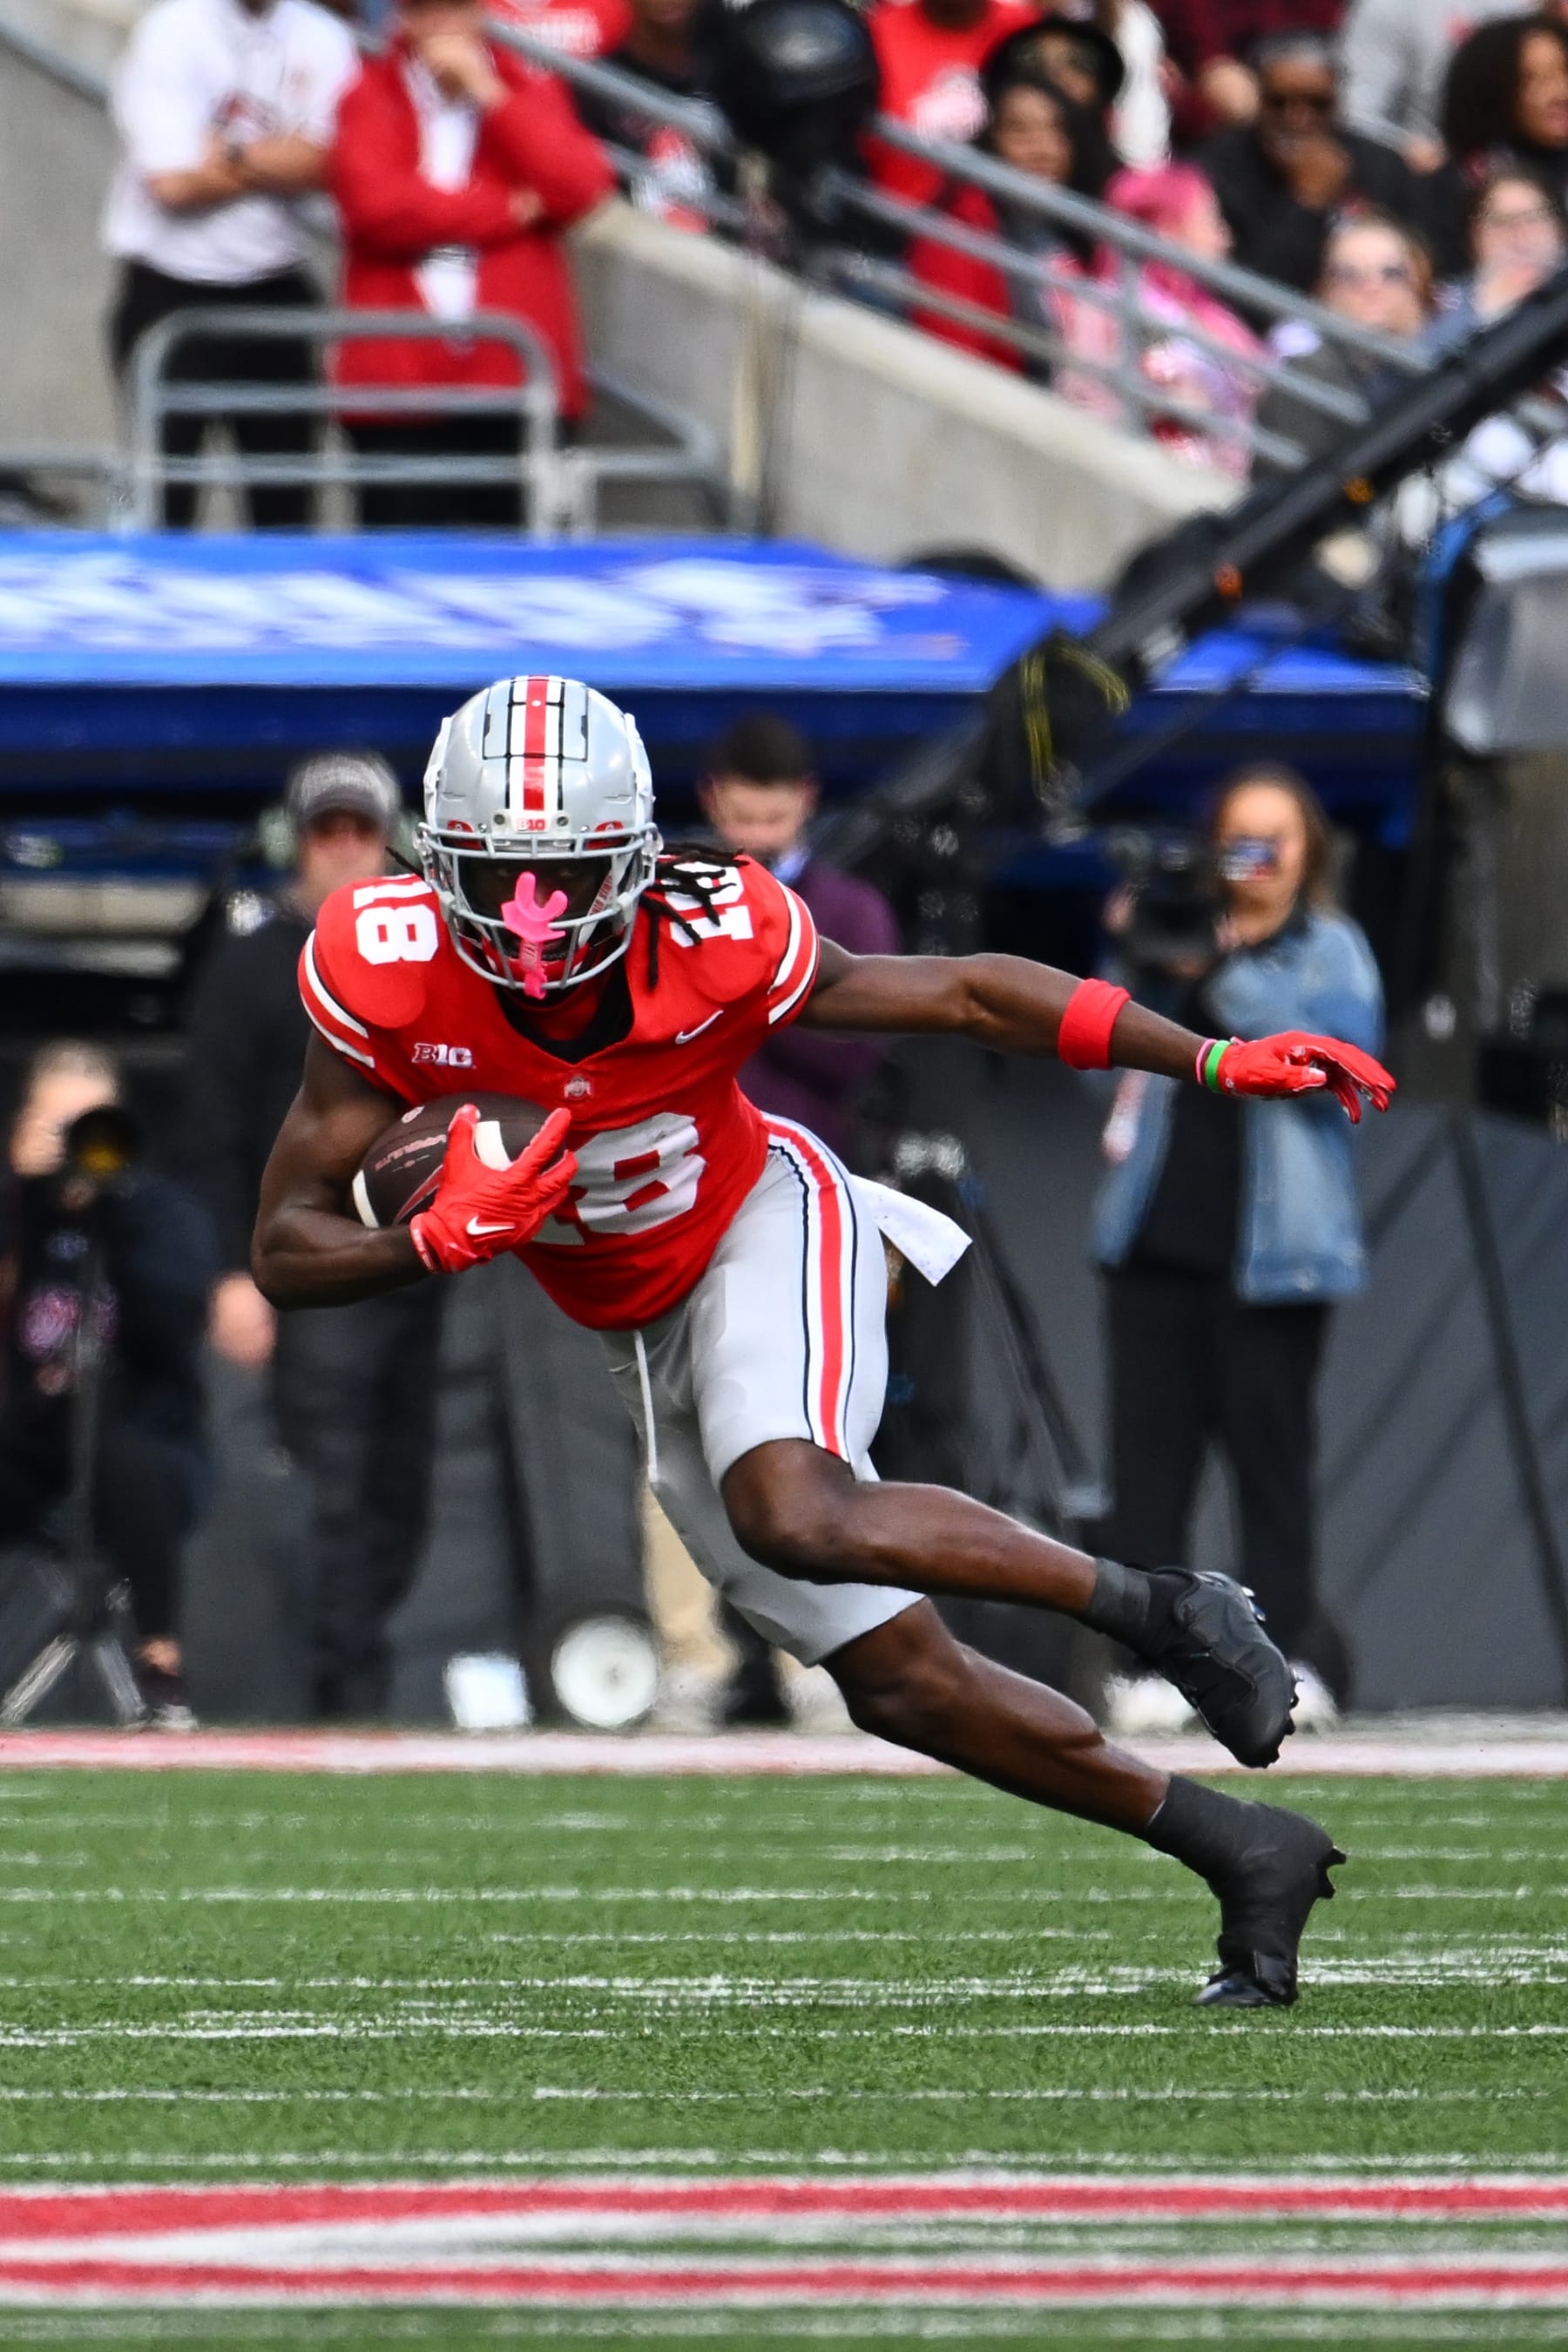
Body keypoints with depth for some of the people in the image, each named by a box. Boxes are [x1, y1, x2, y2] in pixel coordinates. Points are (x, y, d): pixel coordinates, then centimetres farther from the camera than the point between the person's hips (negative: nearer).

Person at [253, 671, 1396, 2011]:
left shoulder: (712, 946, -25)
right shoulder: (389, 982, -21)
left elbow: (968, 996, -13)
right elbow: (286, 1254, -16)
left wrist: (1215, 1061, -18)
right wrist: (443, 1242, -35)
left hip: (765, 1231, -4)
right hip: (648, 1340, 4)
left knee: (792, 1517, -35)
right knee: (900, 1684, 1)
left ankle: (1158, 1609, -19)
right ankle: (1244, 1857, 11)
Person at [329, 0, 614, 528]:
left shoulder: (529, 90, 13)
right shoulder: (371, 97, 7)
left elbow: (581, 187, -4)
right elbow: (373, 205, -9)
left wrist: (489, 93, -6)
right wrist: (511, 210, -3)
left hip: (518, 374, 1)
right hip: (400, 375, -1)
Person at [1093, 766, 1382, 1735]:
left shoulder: (1330, 951, 6)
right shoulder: (1187, 941, 14)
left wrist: (1226, 980, -20)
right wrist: (1139, 961, -7)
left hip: (1267, 1246, -3)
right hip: (1161, 1237, 3)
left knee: (1271, 1448, -4)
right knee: (1150, 1447, -1)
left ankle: (1286, 1653, 2)